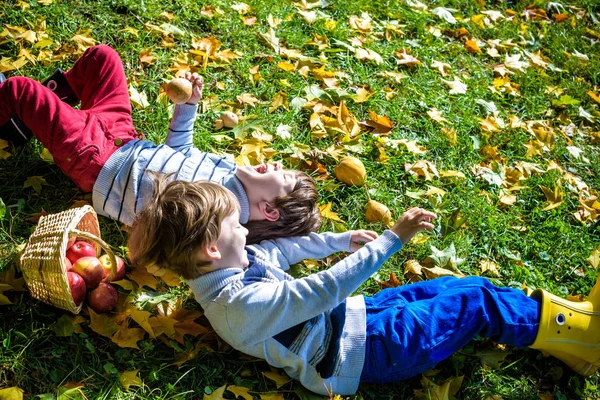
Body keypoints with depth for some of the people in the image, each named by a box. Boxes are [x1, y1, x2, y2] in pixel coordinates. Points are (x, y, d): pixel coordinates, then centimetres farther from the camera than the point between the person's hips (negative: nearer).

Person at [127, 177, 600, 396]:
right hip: (366, 348, -9)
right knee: (476, 304, -7)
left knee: (466, 286, 7)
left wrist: (341, 239, 23)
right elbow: (326, 289, -32)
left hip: (351, 315, 9)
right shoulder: (242, 305, -30)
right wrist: (392, 238, -29)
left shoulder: (226, 269, 0)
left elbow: (280, 249, 17)